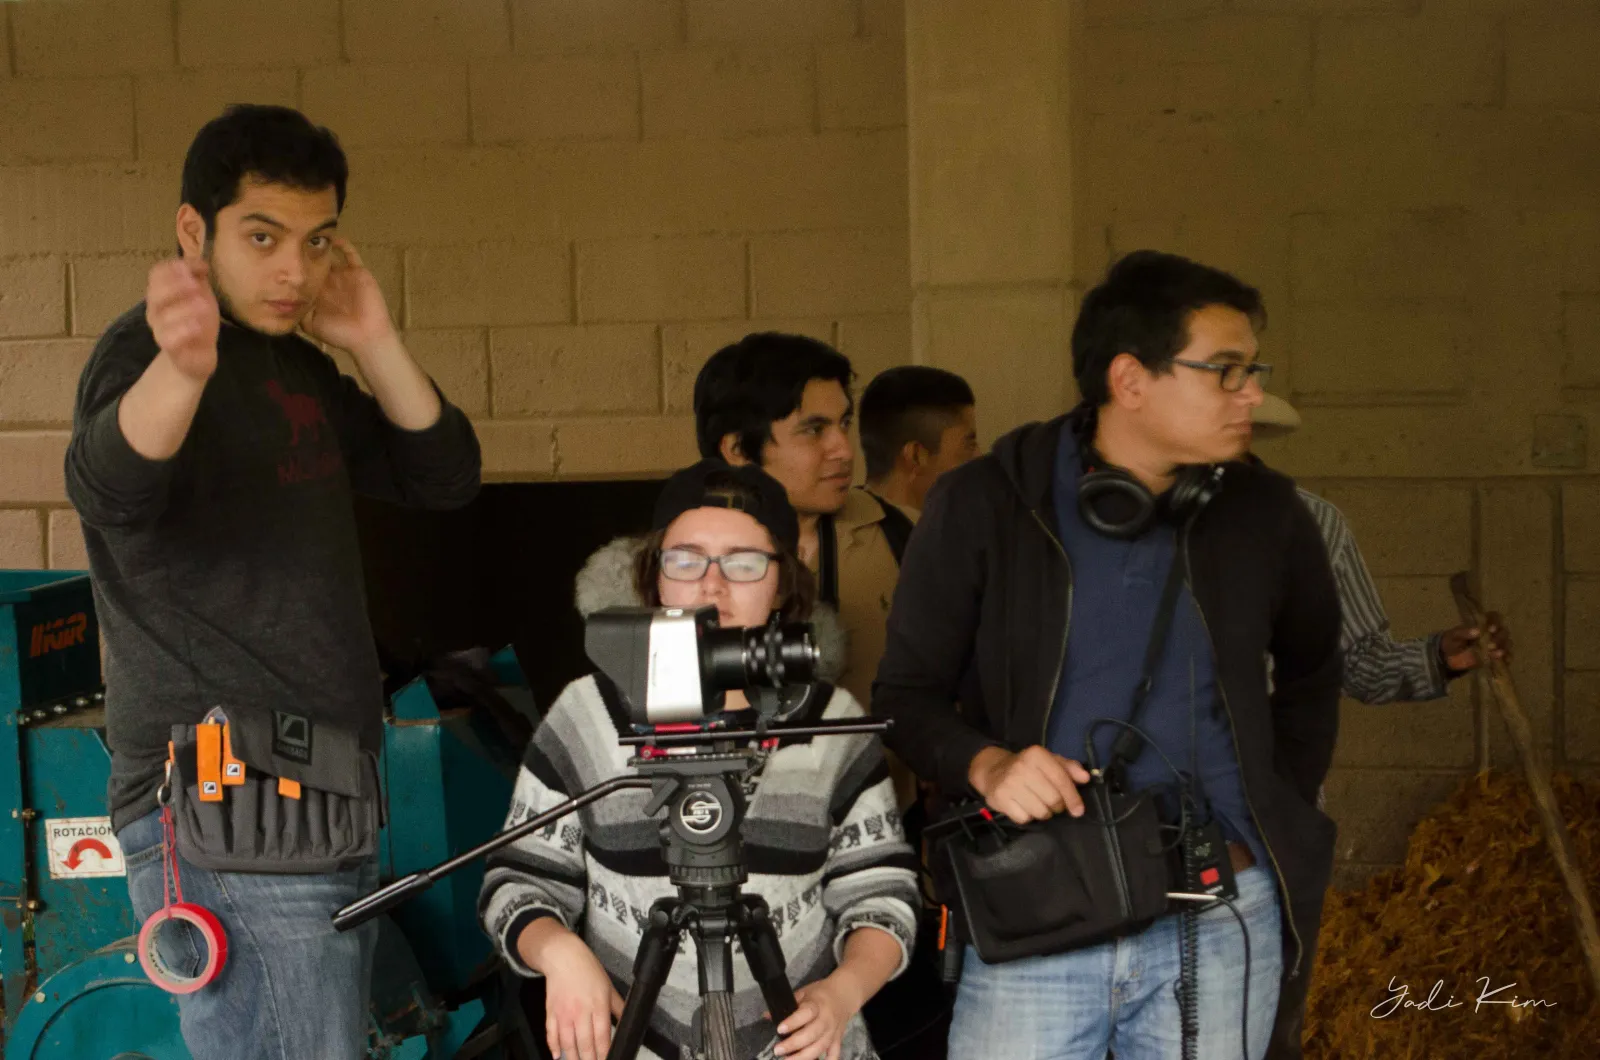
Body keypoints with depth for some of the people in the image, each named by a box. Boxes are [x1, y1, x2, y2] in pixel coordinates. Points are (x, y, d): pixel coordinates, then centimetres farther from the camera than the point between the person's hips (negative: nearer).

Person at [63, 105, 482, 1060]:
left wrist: (376, 344, -3)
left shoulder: (299, 367, 15)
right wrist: (178, 369, -55)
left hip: (322, 795, 9)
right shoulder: (146, 350, -11)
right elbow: (110, 486, -33)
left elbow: (445, 478, 11)